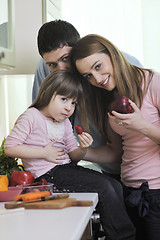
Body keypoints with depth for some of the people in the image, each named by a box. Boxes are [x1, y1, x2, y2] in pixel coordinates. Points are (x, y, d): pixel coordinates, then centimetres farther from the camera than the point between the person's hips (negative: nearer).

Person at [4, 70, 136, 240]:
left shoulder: (65, 123, 14)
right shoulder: (31, 117, -9)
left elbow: (73, 156, 15)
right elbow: (10, 148, -14)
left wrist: (83, 149, -10)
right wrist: (44, 153, -16)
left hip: (67, 168, 9)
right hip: (48, 174, -8)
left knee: (115, 186, -4)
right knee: (104, 187, -19)